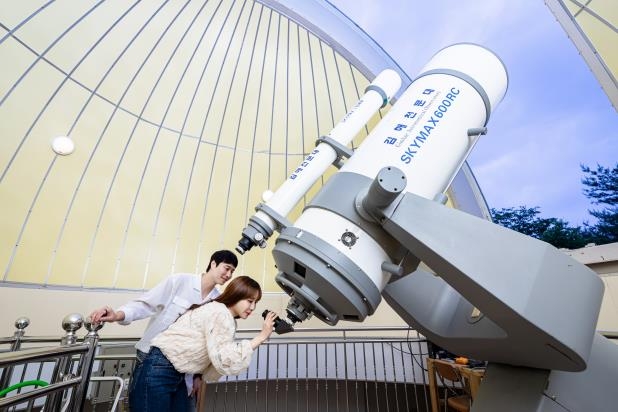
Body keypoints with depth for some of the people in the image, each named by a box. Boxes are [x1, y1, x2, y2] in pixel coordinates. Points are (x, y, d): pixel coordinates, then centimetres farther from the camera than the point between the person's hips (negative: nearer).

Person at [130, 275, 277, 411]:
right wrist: (261, 337, -28)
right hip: (159, 371, -9)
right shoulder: (220, 313, -23)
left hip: (176, 374, 9)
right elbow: (224, 360, -31)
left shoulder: (227, 318, 8)